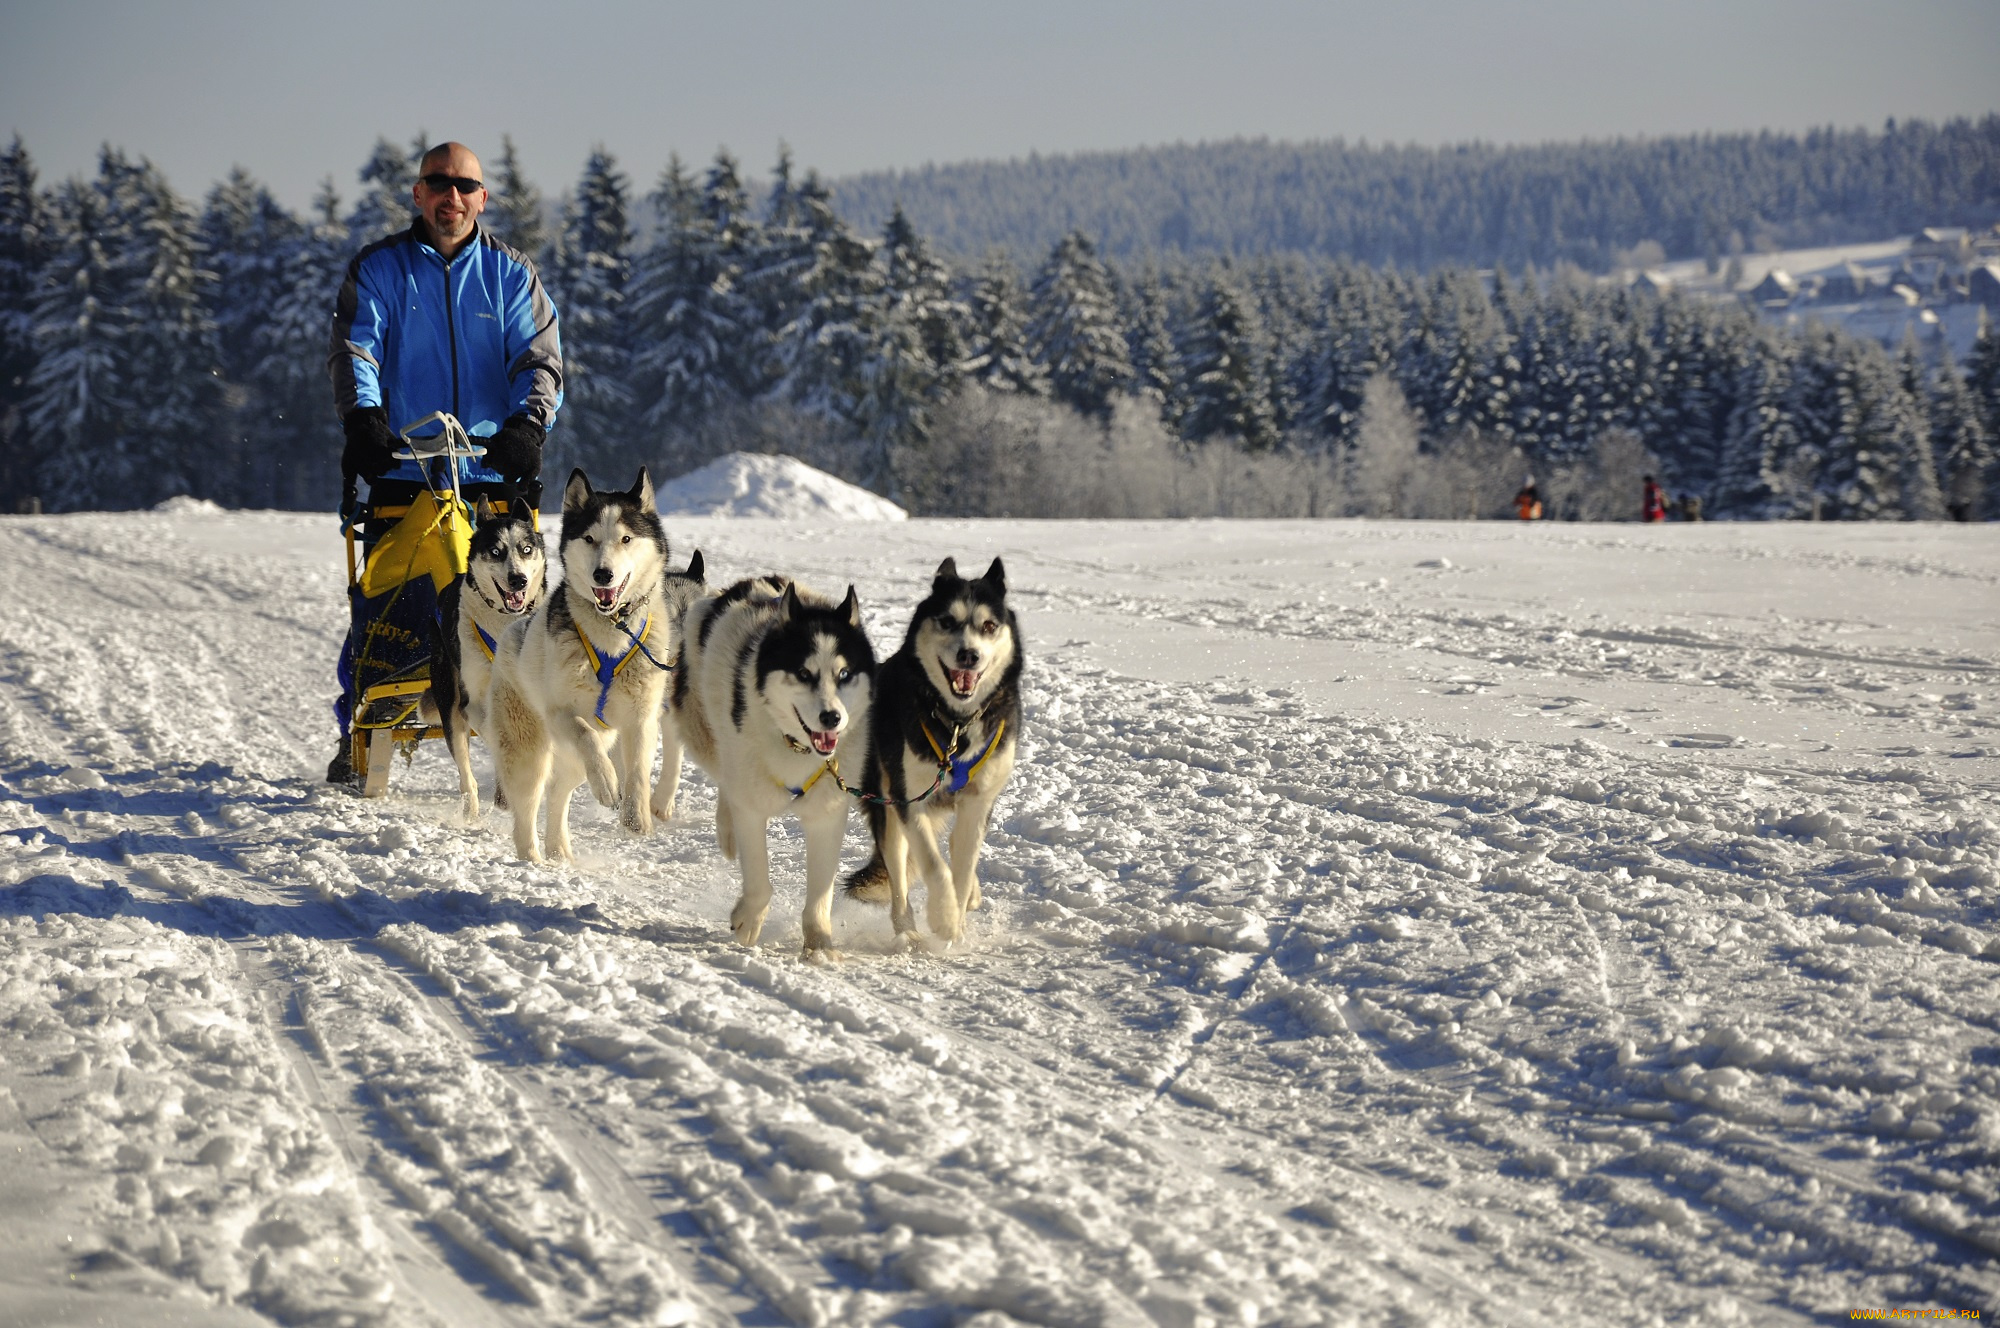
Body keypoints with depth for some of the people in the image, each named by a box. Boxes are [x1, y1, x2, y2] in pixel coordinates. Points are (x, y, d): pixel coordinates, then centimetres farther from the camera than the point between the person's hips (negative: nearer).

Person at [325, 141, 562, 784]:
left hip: (493, 471, 1)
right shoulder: (379, 268, 7)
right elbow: (354, 348, -4)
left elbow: (539, 358, 2)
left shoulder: (511, 273, 10)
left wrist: (527, 423, -18)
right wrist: (362, 415, -24)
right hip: (402, 471, -1)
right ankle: (358, 733, 16)